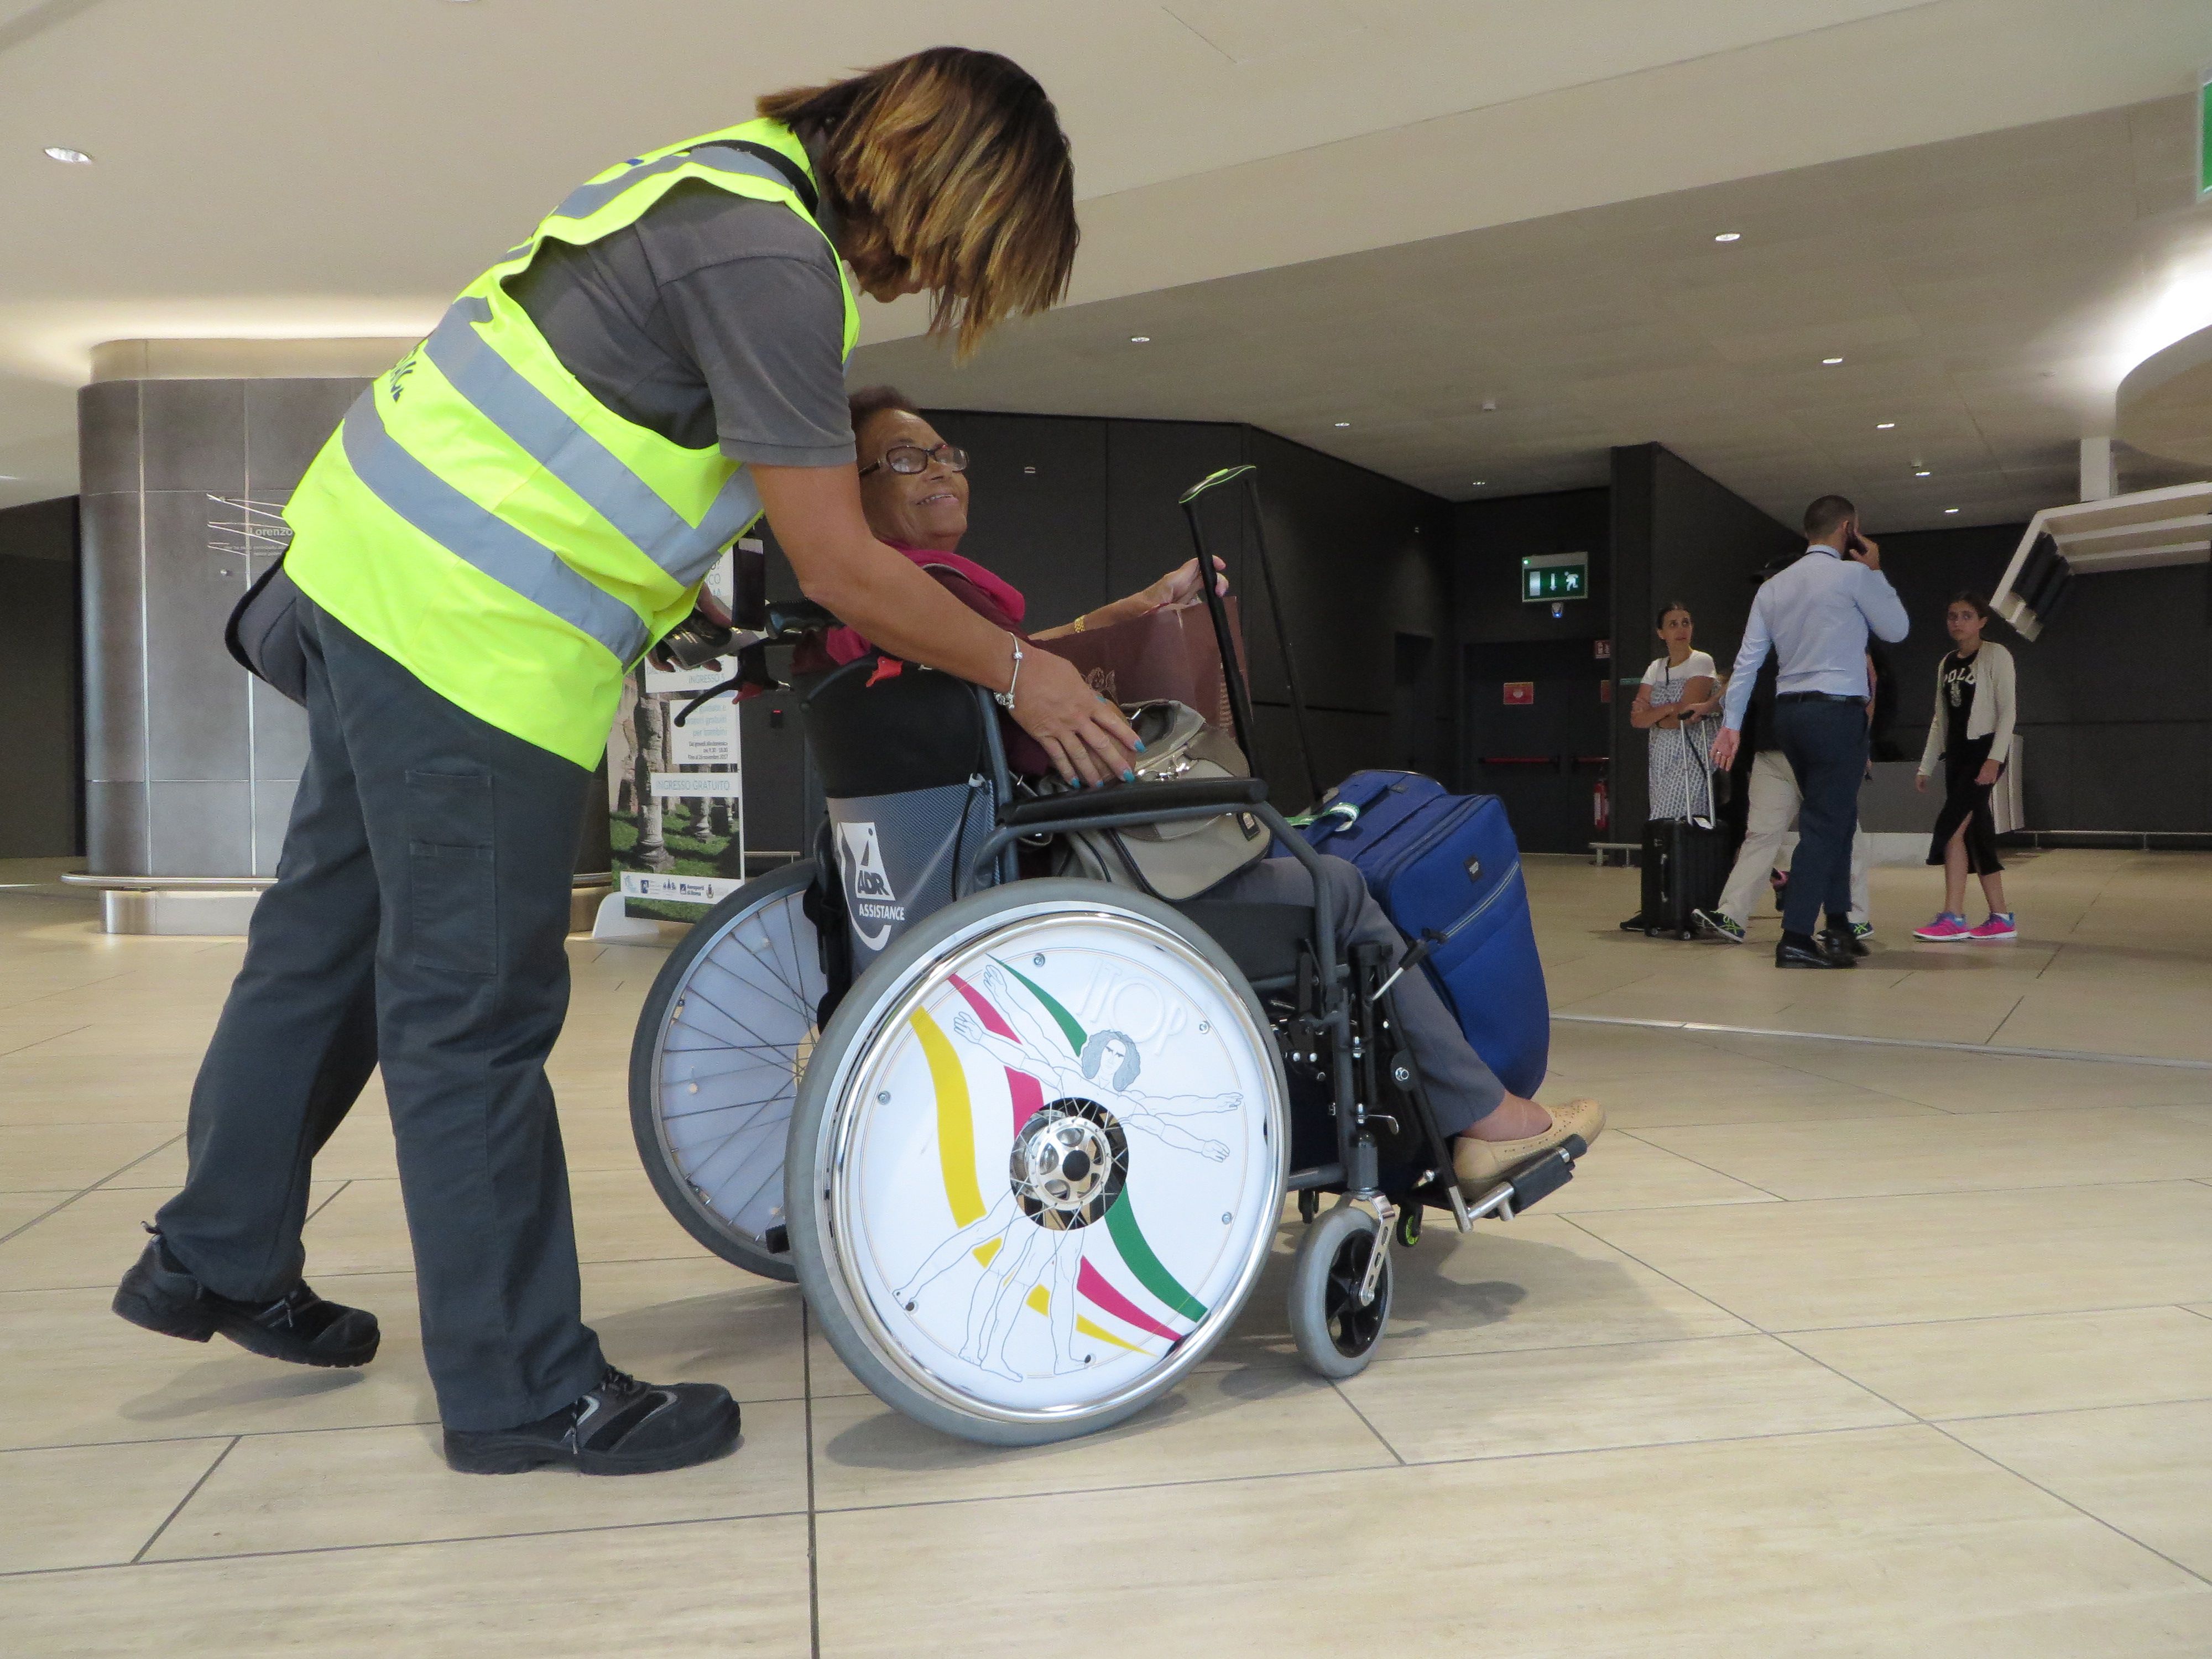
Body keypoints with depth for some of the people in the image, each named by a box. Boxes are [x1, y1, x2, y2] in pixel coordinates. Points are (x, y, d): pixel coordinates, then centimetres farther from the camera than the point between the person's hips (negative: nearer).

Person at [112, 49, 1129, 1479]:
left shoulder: (736, 183, 13)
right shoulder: (773, 261, -18)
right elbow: (841, 569, -17)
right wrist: (1025, 676, -6)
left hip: (369, 550, 10)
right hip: (467, 625, -10)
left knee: (332, 928, 20)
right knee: (476, 1009, -2)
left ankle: (217, 1258, 38)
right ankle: (526, 1390, 12)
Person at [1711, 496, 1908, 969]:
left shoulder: (1773, 587, 11)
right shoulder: (1855, 575, -6)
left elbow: (1747, 660, 7)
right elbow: (1897, 629, 7)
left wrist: (1731, 723, 8)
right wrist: (1877, 573, 15)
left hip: (1789, 712, 7)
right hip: (1838, 713, -7)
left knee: (1836, 818, 19)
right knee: (1824, 825, -6)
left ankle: (1838, 925, 24)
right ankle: (1795, 939, -9)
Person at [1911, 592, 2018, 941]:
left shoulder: (1995, 656, -2)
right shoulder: (1947, 664, 17)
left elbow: (2008, 710, -9)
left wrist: (1995, 758, -19)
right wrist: (1925, 767, 14)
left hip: (1985, 749, -7)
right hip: (1957, 754, 7)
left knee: (1952, 825, -17)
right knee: (1975, 834, 5)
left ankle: (1953, 918, -18)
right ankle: (2001, 919, 9)